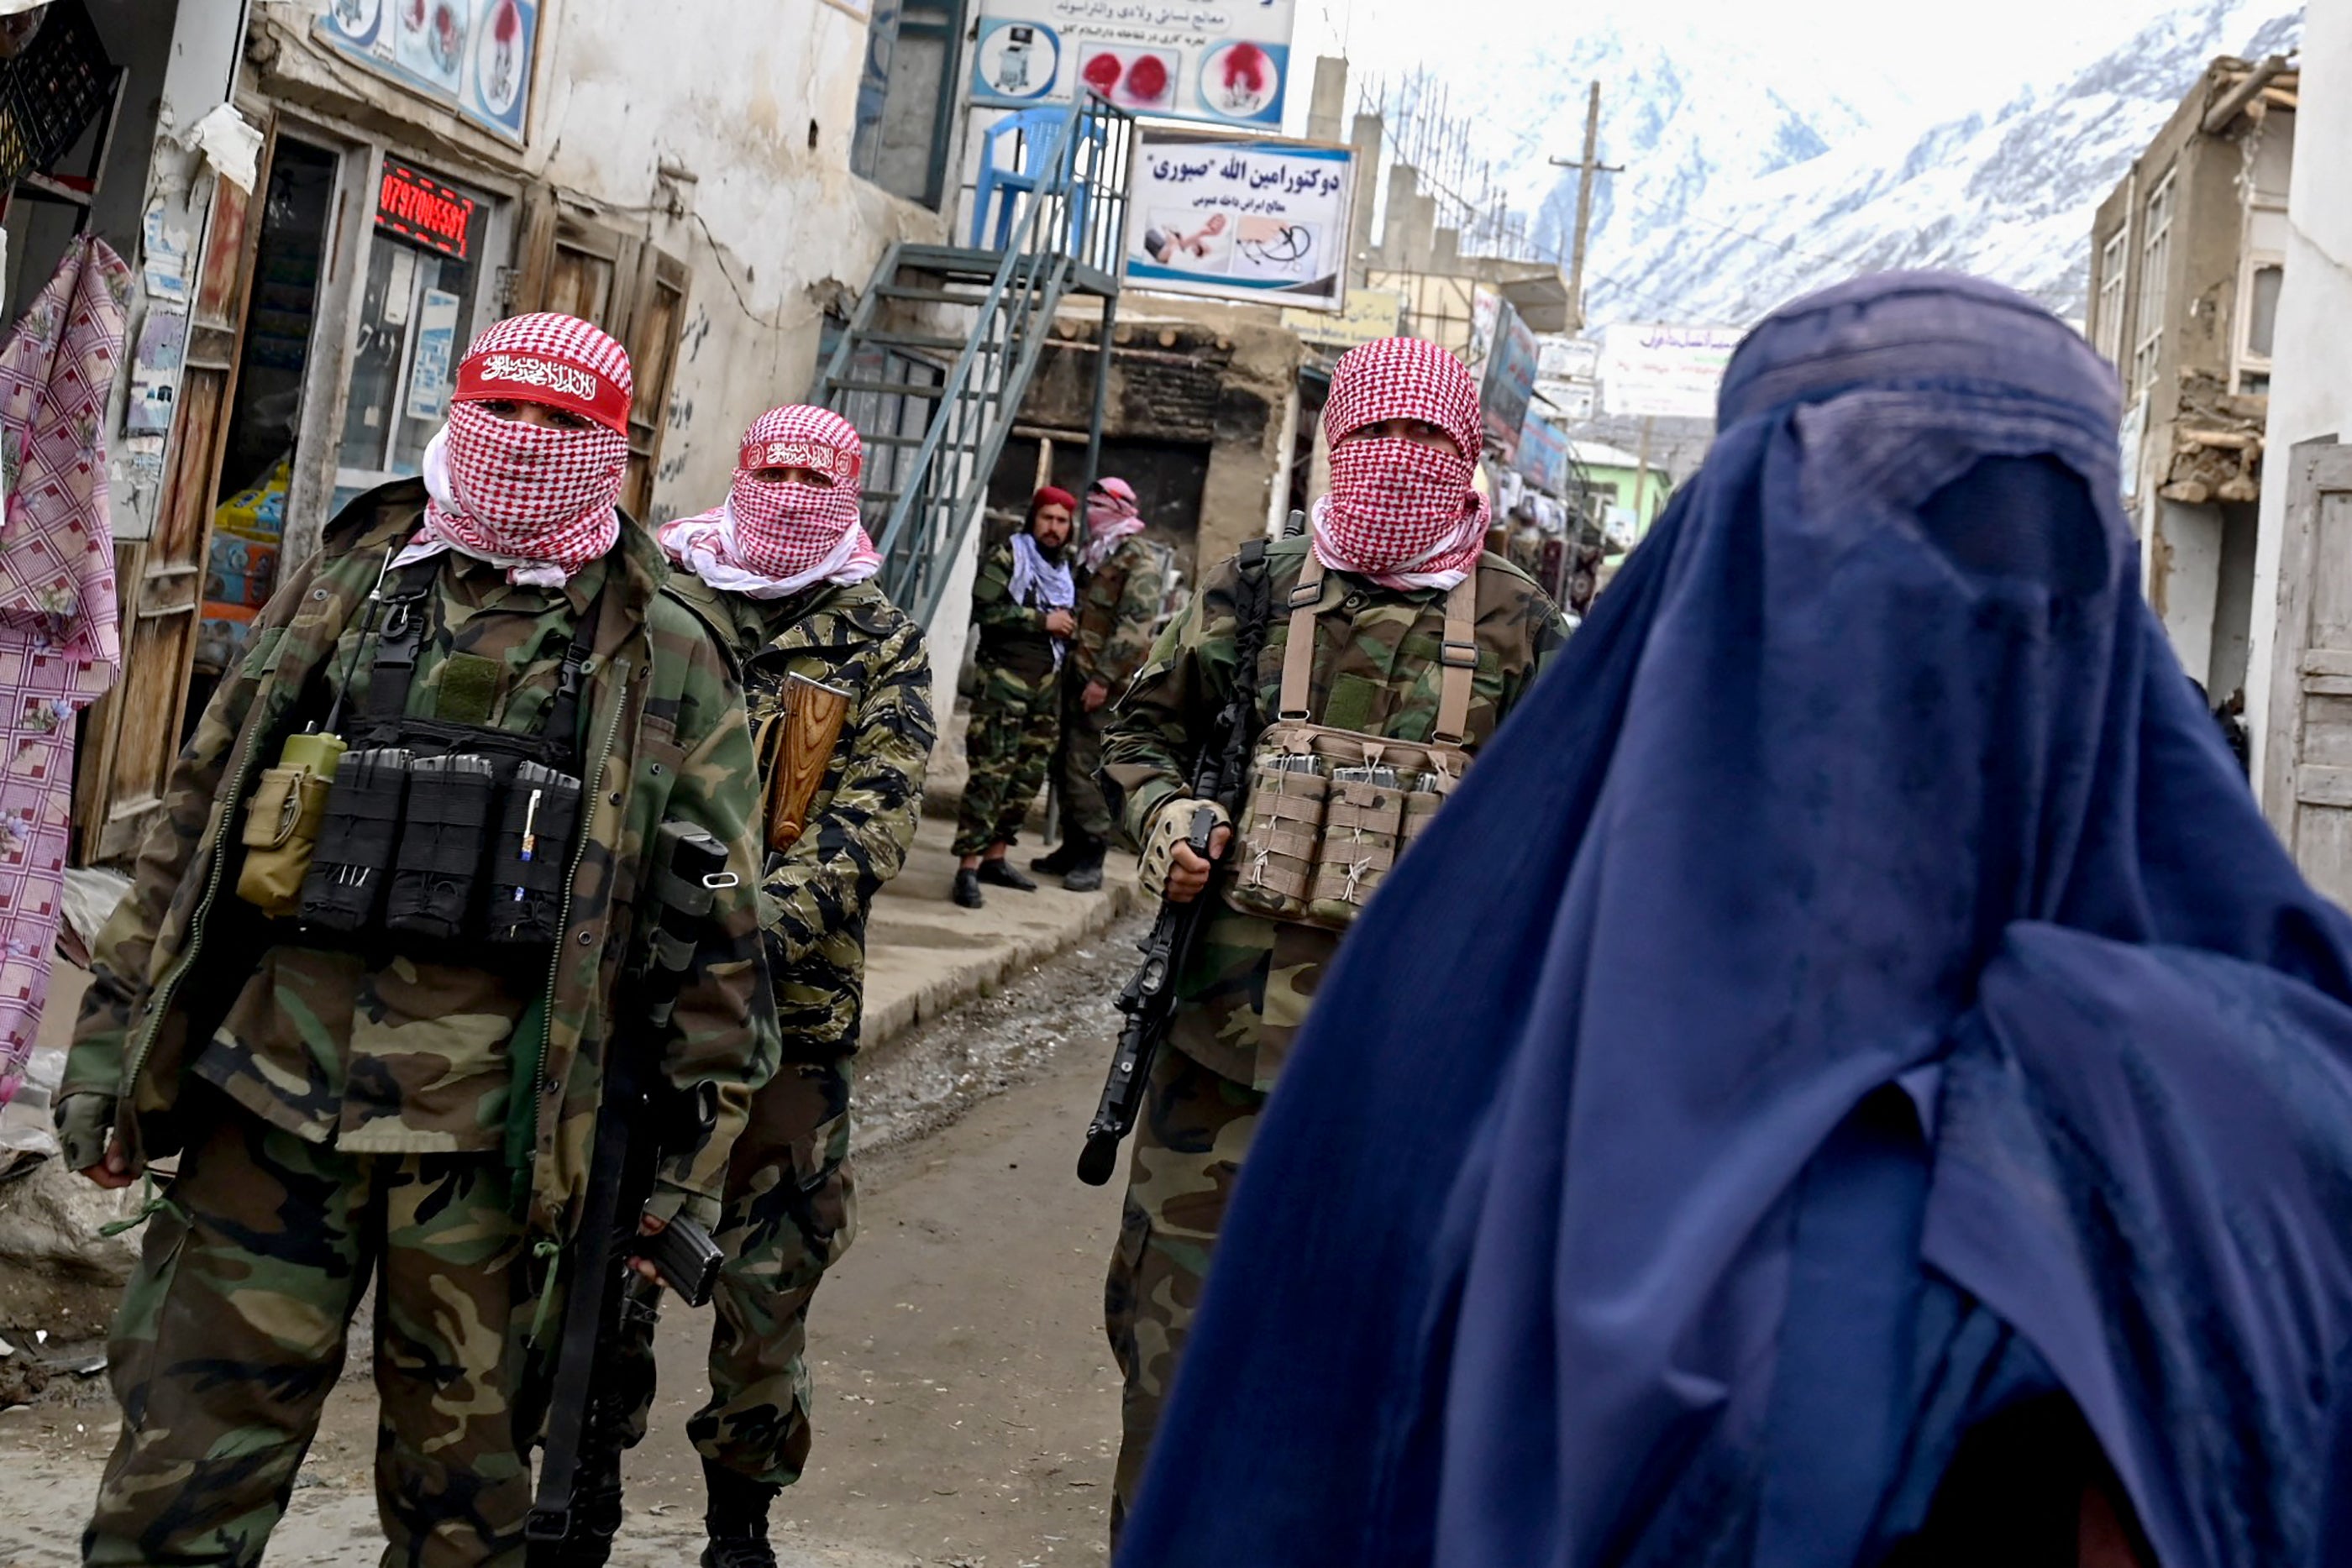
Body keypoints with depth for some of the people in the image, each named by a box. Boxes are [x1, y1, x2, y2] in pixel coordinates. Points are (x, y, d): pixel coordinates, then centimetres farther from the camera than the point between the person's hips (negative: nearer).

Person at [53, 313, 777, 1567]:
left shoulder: (664, 658, 2)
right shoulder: (340, 592, 10)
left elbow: (720, 928, 2)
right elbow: (192, 827, 13)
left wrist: (700, 1145, 0)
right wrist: (110, 1043, 10)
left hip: (490, 1135, -2)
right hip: (274, 1099, 2)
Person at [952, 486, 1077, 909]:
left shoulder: (1067, 570, 19)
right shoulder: (1006, 557, -2)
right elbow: (985, 608, -16)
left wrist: (1072, 628, 10)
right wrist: (1042, 621, -14)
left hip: (1048, 683, 7)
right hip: (1005, 675, -7)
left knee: (1029, 775, 8)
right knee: (992, 772, -13)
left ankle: (995, 858, 18)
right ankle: (968, 867, -13)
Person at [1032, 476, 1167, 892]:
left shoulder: (1140, 559, -9)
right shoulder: (1096, 556, 20)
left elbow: (1135, 626, -18)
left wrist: (1104, 678, -22)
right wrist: (1069, 665, 19)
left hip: (1105, 686, -9)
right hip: (1077, 676, 9)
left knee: (1085, 769, -11)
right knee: (1065, 764, 10)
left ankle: (1091, 858, -5)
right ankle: (1072, 847, 20)